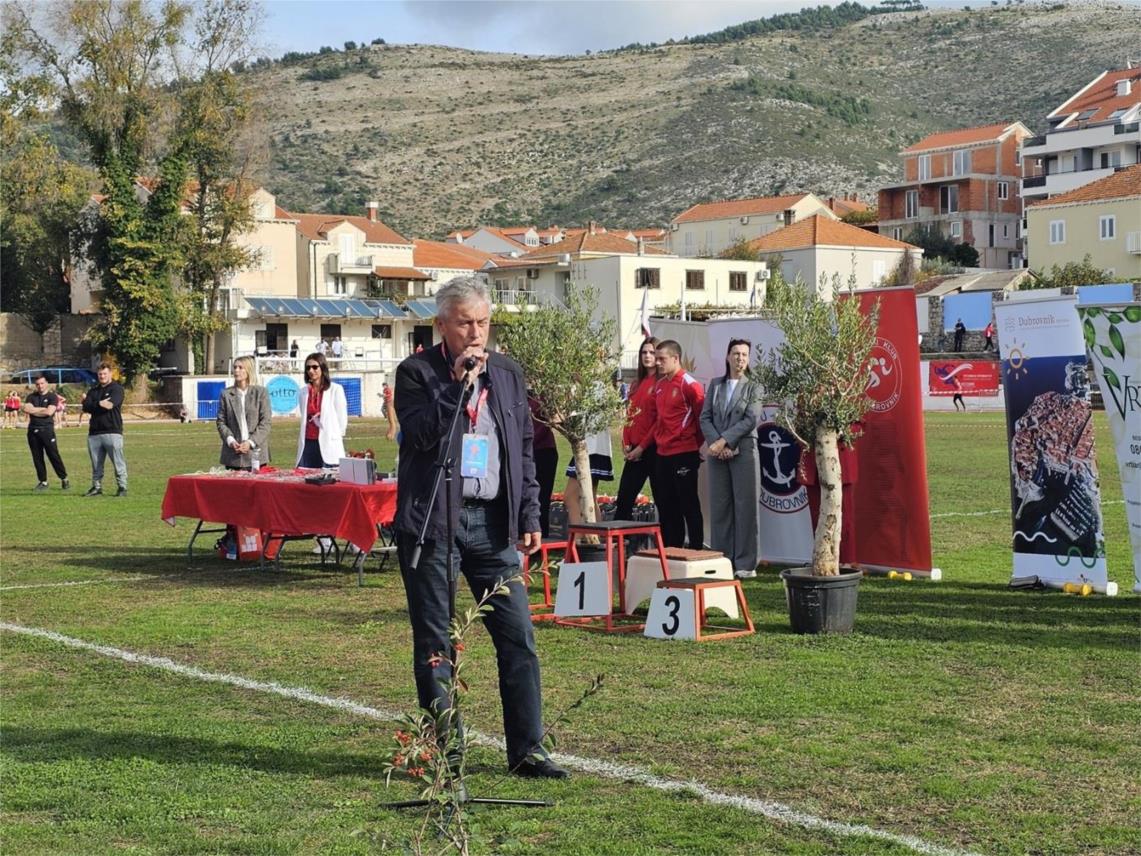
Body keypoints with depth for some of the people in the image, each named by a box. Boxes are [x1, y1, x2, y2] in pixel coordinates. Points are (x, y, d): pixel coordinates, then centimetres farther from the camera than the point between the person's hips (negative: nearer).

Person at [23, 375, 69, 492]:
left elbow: (49, 412, -13)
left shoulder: (52, 397, 1)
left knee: (54, 455, -6)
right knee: (37, 458, 5)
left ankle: (64, 479, 1)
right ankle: (42, 482, 12)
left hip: (47, 429, -4)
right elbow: (26, 409, -5)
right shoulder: (31, 397, 12)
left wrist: (34, 410, -3)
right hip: (33, 430, 4)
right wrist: (43, 409, -7)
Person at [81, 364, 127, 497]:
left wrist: (94, 405, -3)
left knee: (118, 462, -6)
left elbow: (110, 405, -14)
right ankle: (96, 487, 16)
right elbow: (86, 407, 4)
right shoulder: (93, 390, 18)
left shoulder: (116, 389, 2)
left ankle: (122, 487, -2)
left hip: (112, 432, -5)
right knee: (96, 464, 9)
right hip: (94, 432, 5)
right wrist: (100, 403, -10)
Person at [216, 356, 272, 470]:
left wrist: (250, 442, -12)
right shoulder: (226, 394, 9)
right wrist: (230, 440, -9)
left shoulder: (260, 392, 3)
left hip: (255, 453, -2)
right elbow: (220, 422, 7)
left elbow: (265, 423, -2)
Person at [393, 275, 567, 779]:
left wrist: (529, 516, 10)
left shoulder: (508, 373, 13)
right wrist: (457, 384, -18)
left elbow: (524, 450, 15)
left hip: (492, 522, 4)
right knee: (434, 643, 2)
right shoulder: (416, 373, 0)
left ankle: (527, 751, 5)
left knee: (518, 637, -1)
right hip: (431, 523, -3)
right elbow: (419, 433, -16)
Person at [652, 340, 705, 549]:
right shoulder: (659, 386, 13)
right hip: (663, 454, 8)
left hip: (684, 454, -8)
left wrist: (695, 444, -1)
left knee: (689, 505, -3)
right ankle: (670, 550, 19)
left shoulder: (689, 384, -10)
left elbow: (702, 417, -8)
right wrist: (658, 438, 13)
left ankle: (696, 549, 2)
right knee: (666, 505, 11)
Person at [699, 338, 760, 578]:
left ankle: (745, 564, -1)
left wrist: (724, 440, -14)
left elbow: (750, 420, -8)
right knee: (719, 505, 3)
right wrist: (716, 444, -9)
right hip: (717, 452, 3)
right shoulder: (715, 385, 13)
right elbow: (705, 417, 7)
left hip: (743, 451, -3)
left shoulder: (752, 387, 3)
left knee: (744, 506, -3)